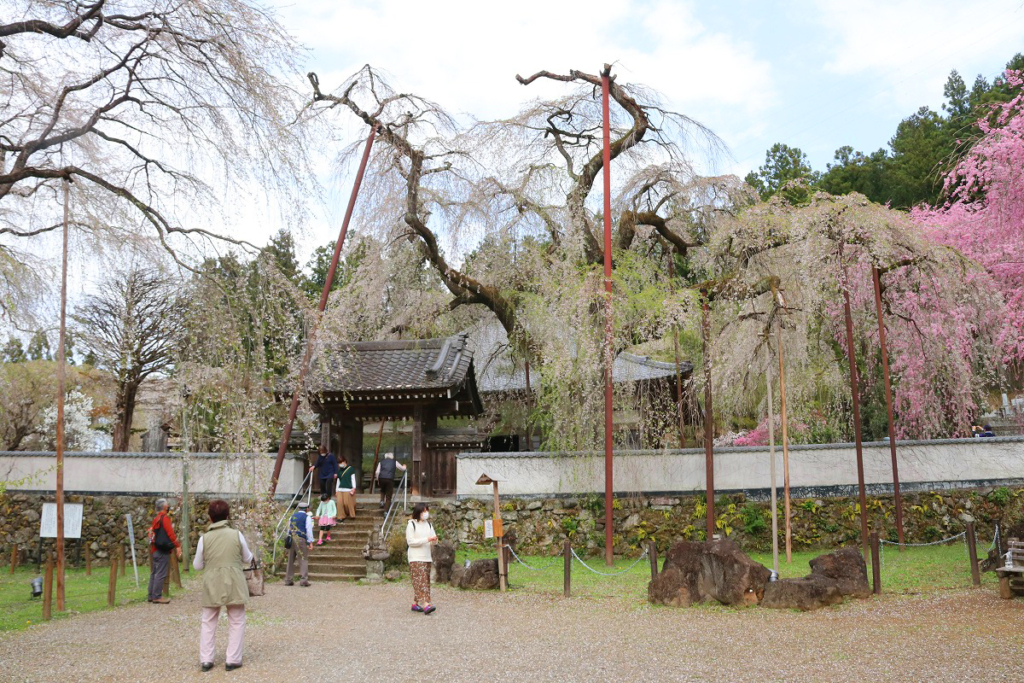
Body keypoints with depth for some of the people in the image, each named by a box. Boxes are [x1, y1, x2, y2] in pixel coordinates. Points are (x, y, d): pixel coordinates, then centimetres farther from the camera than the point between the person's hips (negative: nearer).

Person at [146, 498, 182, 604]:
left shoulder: (156, 519, 15)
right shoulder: (165, 518, -13)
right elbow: (170, 533, -19)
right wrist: (177, 546, -16)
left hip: (155, 550, 9)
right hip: (163, 551, -9)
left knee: (154, 573, 13)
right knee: (161, 574, -6)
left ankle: (151, 596, 17)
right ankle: (157, 596, -5)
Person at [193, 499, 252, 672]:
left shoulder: (204, 538, -5)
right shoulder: (236, 534, -6)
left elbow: (197, 565, 3)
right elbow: (247, 559, 6)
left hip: (212, 585, 1)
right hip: (233, 584, -1)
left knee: (208, 622, 16)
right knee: (236, 622, 11)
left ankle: (206, 660, 16)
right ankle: (232, 660, 10)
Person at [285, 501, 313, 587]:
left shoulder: (293, 516, 16)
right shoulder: (307, 517, -1)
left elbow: (289, 528, 17)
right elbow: (309, 530, -8)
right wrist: (310, 542, -7)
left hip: (291, 538, 6)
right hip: (301, 539, -6)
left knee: (291, 560, 12)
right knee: (303, 559, -3)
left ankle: (288, 580, 14)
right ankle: (303, 580, -9)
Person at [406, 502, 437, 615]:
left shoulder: (429, 525, 14)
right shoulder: (411, 525, -4)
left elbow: (433, 541, 15)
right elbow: (410, 541, -11)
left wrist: (434, 540, -11)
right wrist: (426, 539, -18)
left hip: (427, 557, 6)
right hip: (416, 557, -6)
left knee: (424, 580, 6)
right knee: (421, 580, -15)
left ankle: (415, 603, 15)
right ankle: (425, 604, -25)